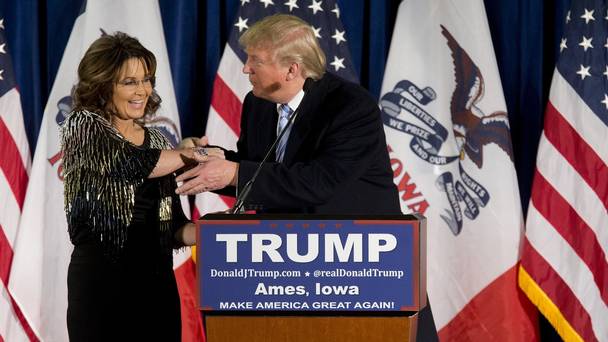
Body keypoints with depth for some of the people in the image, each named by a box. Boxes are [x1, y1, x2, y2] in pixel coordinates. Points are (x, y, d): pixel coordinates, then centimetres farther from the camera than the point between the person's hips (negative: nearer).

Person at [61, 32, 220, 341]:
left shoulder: (157, 142, 15)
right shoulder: (82, 127, -1)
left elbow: (173, 227, 15)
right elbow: (130, 164, -20)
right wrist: (191, 154, -8)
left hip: (157, 280, 5)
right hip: (101, 279, -5)